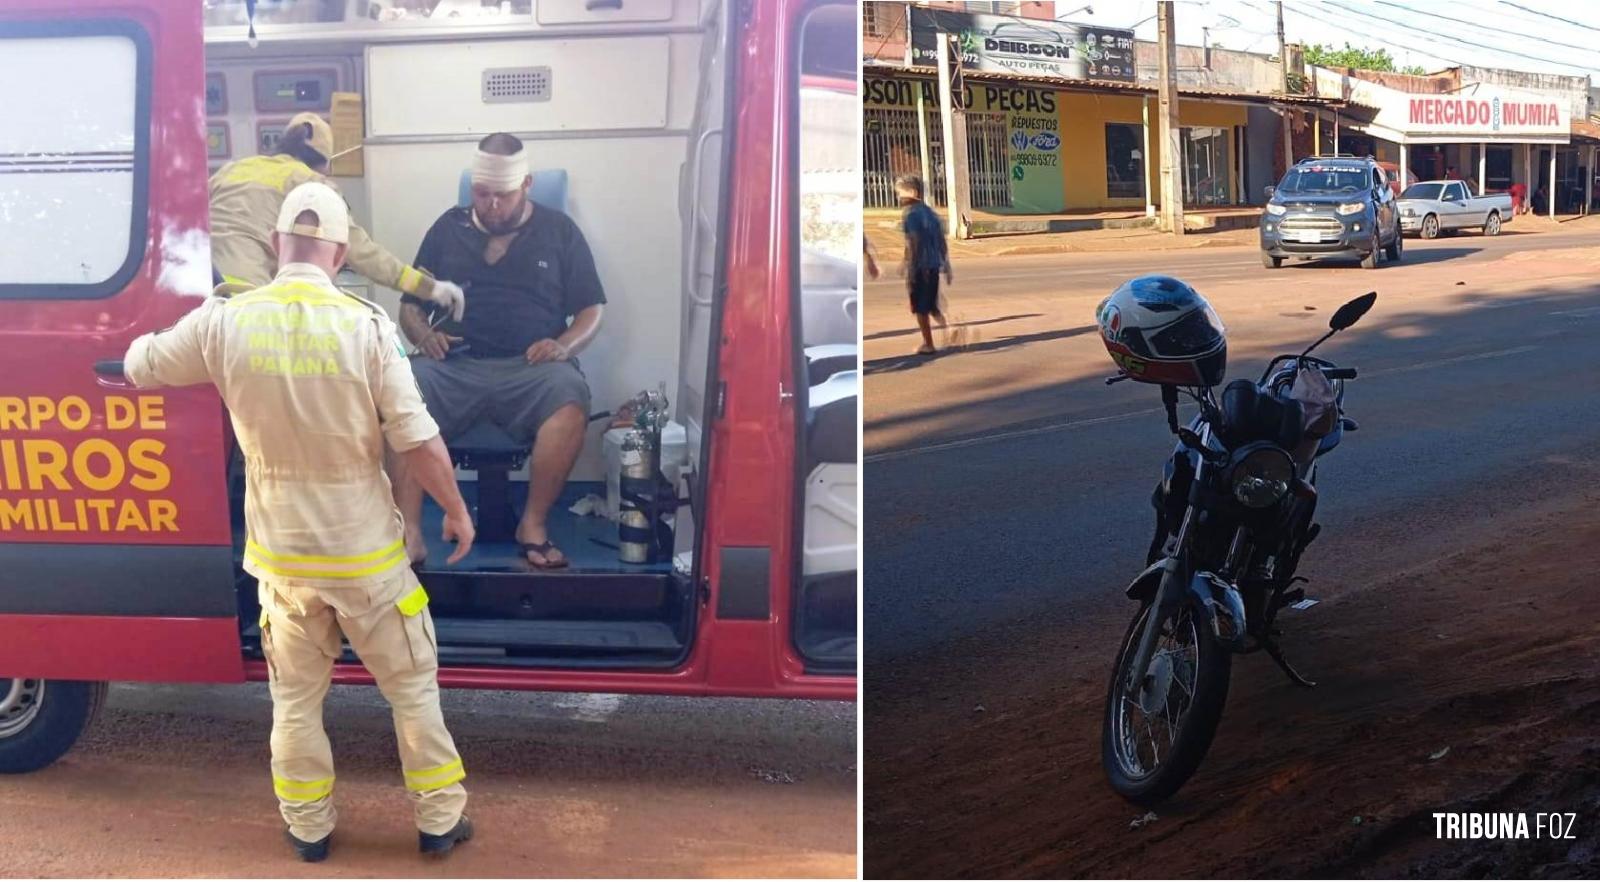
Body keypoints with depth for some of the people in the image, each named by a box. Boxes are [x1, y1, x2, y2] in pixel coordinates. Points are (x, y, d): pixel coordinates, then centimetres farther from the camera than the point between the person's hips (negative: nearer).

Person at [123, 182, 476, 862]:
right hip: (365, 551, -2)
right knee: (412, 685, 15)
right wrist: (456, 510, 2)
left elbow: (138, 368, 9)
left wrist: (193, 325, 28)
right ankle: (439, 820, 23)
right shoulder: (365, 326, -15)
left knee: (296, 698, 19)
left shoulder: (225, 322, -8)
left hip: (281, 553, 2)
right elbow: (418, 441, -14)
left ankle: (308, 827, 30)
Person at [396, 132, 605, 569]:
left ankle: (533, 524, -21)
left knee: (570, 401, -36)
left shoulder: (559, 231, 12)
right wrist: (424, 334, -6)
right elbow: (410, 305, 18)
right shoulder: (448, 228, 16)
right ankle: (409, 532, -32)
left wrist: (564, 345, -11)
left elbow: (592, 309, 11)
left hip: (531, 367, -1)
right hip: (455, 365, 2)